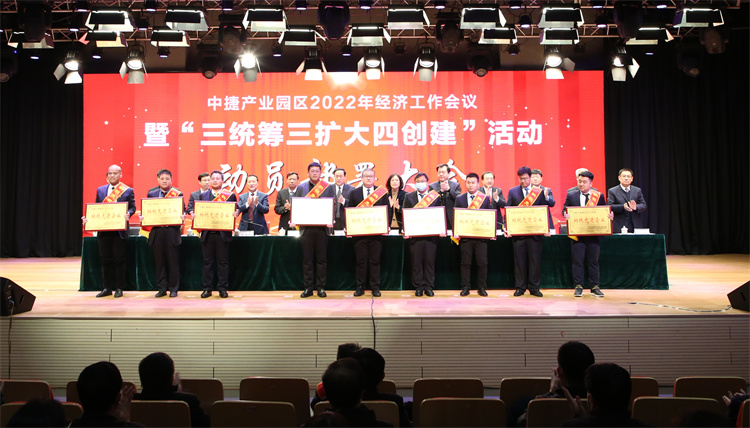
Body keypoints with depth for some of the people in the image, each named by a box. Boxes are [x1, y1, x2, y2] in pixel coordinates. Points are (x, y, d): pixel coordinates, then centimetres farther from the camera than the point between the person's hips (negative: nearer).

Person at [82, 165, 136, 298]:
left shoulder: (128, 191, 3)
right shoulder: (100, 190, 13)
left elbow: (132, 207, 1)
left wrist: (128, 215, -20)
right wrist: (88, 218, -2)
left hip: (119, 230, -3)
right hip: (103, 230, 4)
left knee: (119, 260, 0)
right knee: (105, 260, 8)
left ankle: (119, 288, 9)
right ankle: (107, 288, 16)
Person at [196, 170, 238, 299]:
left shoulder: (230, 195, 5)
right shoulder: (203, 195, 12)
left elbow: (235, 211, 4)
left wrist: (236, 213, -18)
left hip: (223, 234, -2)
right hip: (207, 234, 2)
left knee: (223, 262, 3)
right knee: (207, 262, 6)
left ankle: (223, 288, 10)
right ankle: (207, 288, 13)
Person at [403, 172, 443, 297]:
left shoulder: (436, 196, 7)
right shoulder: (409, 197, 9)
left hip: (431, 234, 0)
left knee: (430, 261, 3)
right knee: (416, 262, 2)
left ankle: (429, 287, 12)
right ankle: (418, 287, 11)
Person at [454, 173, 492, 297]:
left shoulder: (486, 198, 7)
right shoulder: (459, 199, 9)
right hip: (465, 236, 0)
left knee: (482, 263, 1)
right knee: (465, 263, 3)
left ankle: (481, 288, 11)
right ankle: (465, 288, 10)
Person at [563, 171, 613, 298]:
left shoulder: (599, 196, 7)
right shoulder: (571, 195, 7)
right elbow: (565, 209, 7)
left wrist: (609, 215, -13)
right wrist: (566, 215, -15)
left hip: (594, 234, 0)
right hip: (577, 234, 0)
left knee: (593, 261, 6)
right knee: (577, 261, 0)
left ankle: (595, 287, 14)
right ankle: (578, 287, 7)